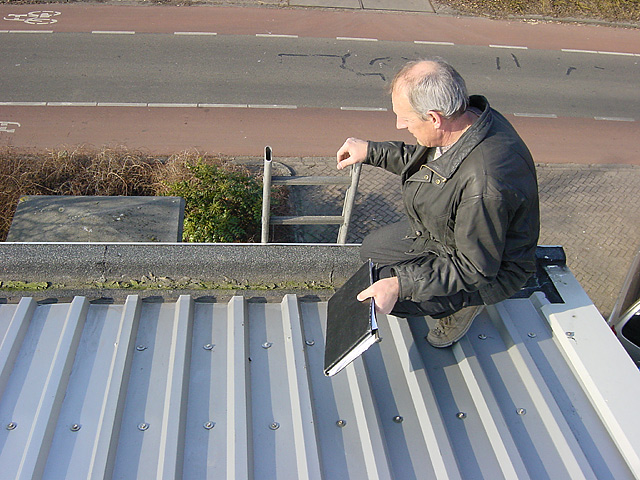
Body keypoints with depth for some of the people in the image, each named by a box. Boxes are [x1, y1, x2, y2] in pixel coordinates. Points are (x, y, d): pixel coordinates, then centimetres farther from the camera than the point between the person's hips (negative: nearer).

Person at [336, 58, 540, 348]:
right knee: (370, 250, 19)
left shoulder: (485, 184, -42)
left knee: (381, 298, -19)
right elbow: (425, 160, 9)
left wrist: (399, 284, -31)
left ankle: (460, 305, 5)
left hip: (489, 272, -9)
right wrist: (371, 152, 7)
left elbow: (475, 269, -30)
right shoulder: (468, 118, -14)